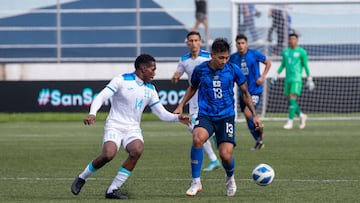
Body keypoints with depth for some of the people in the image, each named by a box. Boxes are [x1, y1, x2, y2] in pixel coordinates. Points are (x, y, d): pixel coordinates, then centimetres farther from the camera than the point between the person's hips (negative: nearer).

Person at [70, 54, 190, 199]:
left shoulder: (150, 89, 12)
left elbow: (162, 113, 14)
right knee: (108, 154, -30)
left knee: (137, 150, -29)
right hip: (114, 126, -4)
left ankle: (112, 190, -19)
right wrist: (92, 113, -29)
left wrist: (177, 118, -5)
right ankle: (81, 178, -2)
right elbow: (101, 97, -12)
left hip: (133, 129, 4)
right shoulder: (121, 80, -5)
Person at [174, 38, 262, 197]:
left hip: (226, 116, 0)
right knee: (198, 138, -32)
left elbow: (245, 93, 11)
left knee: (226, 155, -13)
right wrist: (181, 106, 10)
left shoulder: (233, 70, -2)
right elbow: (192, 88, 19)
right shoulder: (200, 70, -2)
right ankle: (196, 182, -19)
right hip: (205, 115, 0)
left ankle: (230, 178, 26)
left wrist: (254, 115, 9)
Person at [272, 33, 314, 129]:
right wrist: (276, 75, 14)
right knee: (289, 102, 6)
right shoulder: (285, 52, 13)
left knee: (292, 100, -15)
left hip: (297, 79, -6)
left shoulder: (301, 52, -2)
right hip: (288, 79, 6)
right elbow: (282, 65, 22)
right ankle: (301, 116, 26)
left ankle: (290, 122, -14)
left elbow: (306, 66, 0)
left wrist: (309, 80, -1)